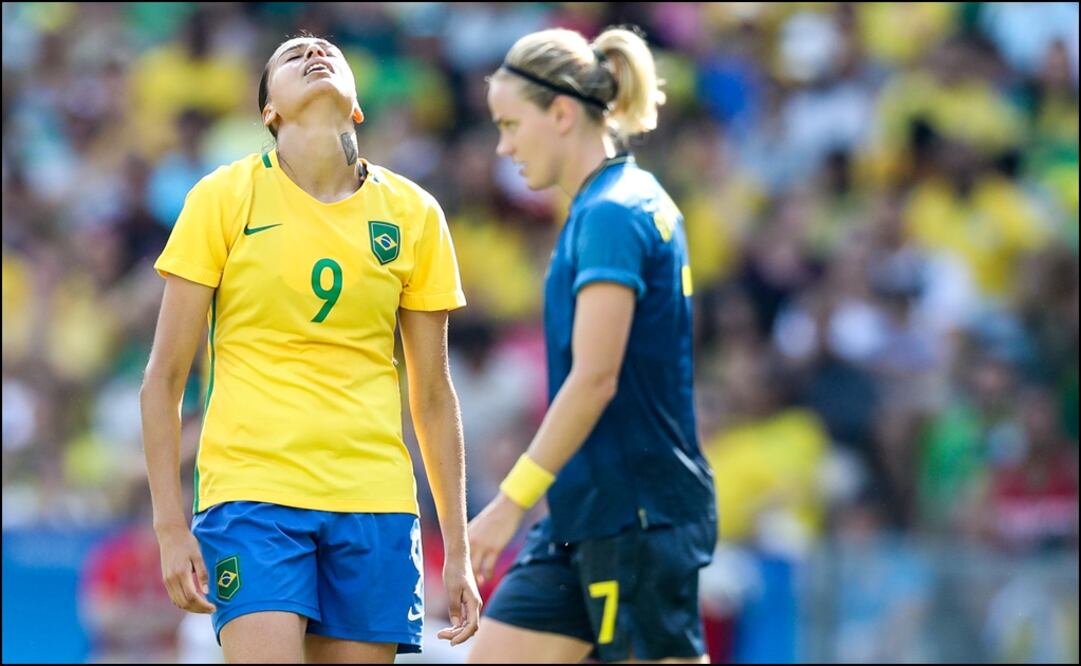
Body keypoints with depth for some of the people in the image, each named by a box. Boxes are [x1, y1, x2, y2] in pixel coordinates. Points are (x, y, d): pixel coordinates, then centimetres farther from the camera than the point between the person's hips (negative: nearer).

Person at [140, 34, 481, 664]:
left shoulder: (414, 215, 9)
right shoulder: (225, 198, 2)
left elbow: (433, 395, 15)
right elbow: (165, 377, 3)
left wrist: (458, 549, 12)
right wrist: (171, 527, -4)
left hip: (375, 499, 3)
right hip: (251, 489, -3)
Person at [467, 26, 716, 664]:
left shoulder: (609, 215, -15)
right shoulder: (638, 201, 14)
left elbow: (594, 379, -21)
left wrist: (511, 501, -19)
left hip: (637, 513, -10)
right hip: (585, 513, 10)